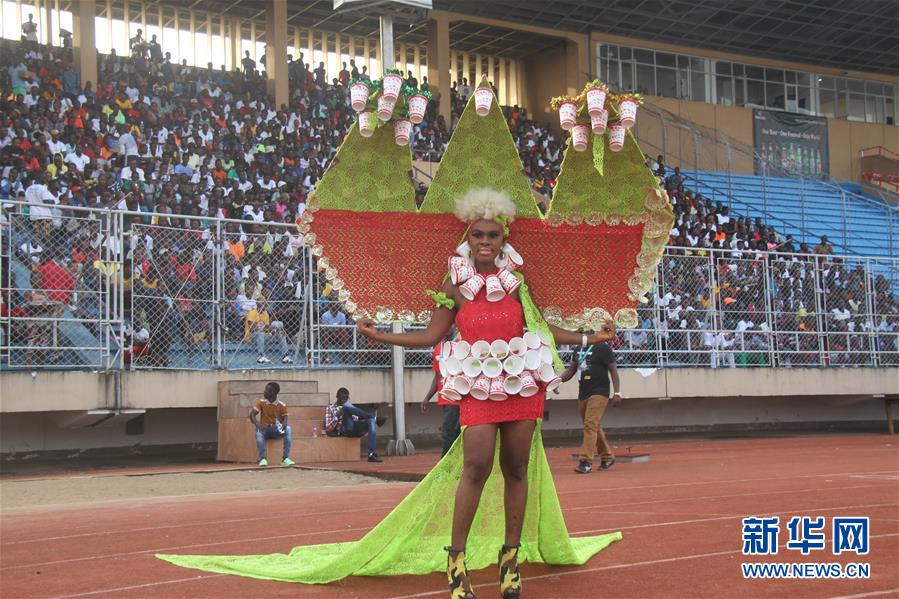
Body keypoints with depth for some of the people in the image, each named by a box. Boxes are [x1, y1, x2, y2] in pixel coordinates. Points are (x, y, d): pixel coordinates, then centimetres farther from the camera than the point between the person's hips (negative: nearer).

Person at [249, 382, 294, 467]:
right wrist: (257, 424, -30)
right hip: (265, 429, 0)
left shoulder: (281, 405, -2)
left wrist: (284, 424, -34)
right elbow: (252, 414, -9)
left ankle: (286, 458, -33)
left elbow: (285, 419, -8)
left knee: (288, 429, -30)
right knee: (258, 431, -35)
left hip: (277, 431, 0)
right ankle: (263, 458, -38)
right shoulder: (261, 402, 0)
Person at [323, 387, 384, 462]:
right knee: (346, 405, -25)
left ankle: (372, 454, -36)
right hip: (344, 431, -5)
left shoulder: (350, 408, 31)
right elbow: (327, 429, 5)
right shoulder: (330, 408, 17)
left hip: (356, 429, 5)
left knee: (371, 421, -27)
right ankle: (375, 418, -26)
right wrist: (337, 416, -8)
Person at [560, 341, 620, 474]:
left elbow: (613, 370, -8)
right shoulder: (578, 350, 14)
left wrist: (617, 393, -14)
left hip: (598, 393, -7)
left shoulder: (603, 348, -7)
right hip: (582, 394, 7)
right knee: (595, 427, 14)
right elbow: (570, 370, 18)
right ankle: (607, 457, 28)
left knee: (590, 425, -16)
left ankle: (586, 462, -19)